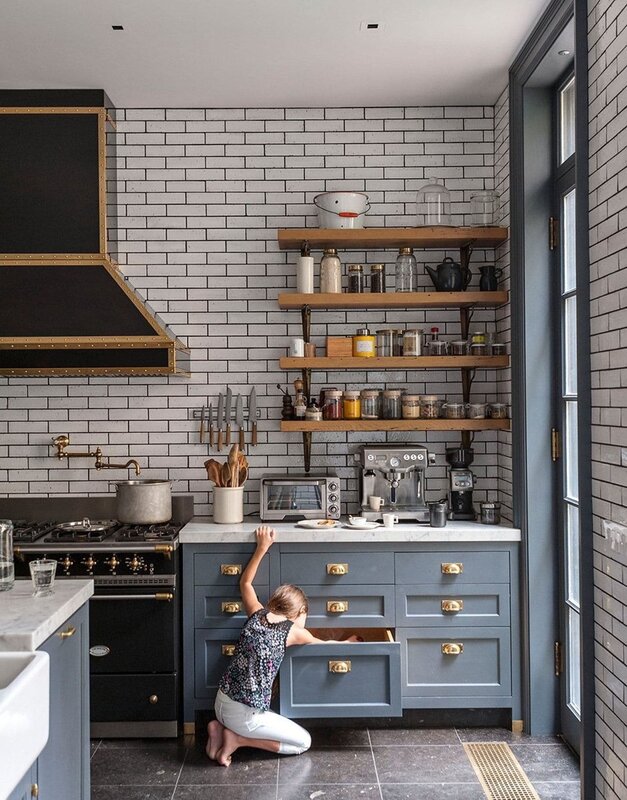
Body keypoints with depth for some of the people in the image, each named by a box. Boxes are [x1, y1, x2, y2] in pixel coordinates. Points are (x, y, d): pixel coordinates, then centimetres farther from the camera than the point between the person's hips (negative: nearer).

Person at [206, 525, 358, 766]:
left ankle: (221, 728, 11)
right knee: (304, 742, 9)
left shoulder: (256, 615, 5)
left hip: (221, 703, 7)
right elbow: (323, 644, 15)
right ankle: (237, 739, -1)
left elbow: (245, 583, 25)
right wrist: (347, 643, 35)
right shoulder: (293, 631, -7)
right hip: (245, 715, -7)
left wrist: (261, 548, 22)